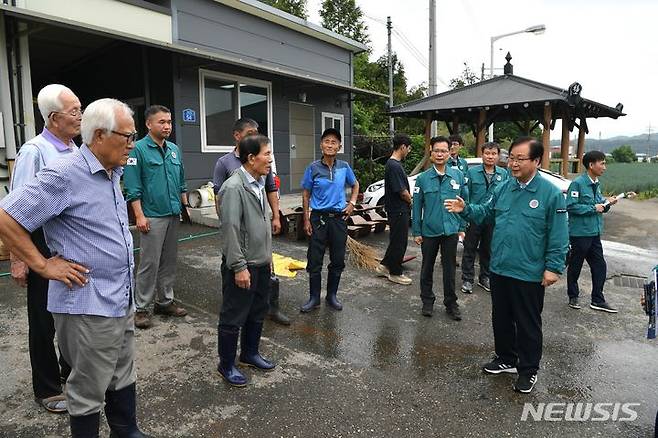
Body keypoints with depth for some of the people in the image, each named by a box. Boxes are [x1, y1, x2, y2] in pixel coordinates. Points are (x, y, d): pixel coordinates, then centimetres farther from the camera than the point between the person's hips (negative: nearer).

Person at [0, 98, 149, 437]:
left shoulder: (112, 173, 8)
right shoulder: (65, 176, -18)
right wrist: (44, 266, -14)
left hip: (122, 300, 8)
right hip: (88, 307, -8)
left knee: (123, 377, 22)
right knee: (89, 392, 10)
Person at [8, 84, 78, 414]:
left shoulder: (75, 151, 5)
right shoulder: (34, 152, -15)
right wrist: (17, 260, -16)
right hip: (44, 245, -6)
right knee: (44, 320, 10)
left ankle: (71, 372, 40)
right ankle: (46, 389, 28)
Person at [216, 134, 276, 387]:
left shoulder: (259, 183, 8)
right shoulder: (233, 188, -19)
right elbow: (230, 230, -22)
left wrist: (268, 255, 17)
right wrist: (239, 267, -21)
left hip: (261, 262, 9)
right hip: (243, 266, -9)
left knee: (258, 313, 20)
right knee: (233, 317, 6)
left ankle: (250, 354, 39)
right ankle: (226, 365, 24)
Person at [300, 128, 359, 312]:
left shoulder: (344, 167, 1)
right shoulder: (313, 168, -5)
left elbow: (355, 185, 19)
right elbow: (306, 195, 1)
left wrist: (352, 203, 4)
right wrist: (306, 220, -3)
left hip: (339, 218, 2)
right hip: (318, 217, -2)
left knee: (338, 260, 9)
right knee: (315, 260, 2)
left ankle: (332, 295, 26)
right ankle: (314, 298, 17)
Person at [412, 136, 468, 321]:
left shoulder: (458, 175, -1)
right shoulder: (423, 178, -4)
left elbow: (465, 201, 5)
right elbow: (417, 206, -2)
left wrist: (462, 226, 4)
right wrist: (416, 232, -2)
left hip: (451, 230, 1)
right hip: (429, 231, 0)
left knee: (450, 269, 10)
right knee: (427, 267, 13)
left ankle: (451, 304, 26)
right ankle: (427, 301, 29)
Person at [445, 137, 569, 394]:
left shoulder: (551, 194, -12)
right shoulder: (503, 189, 5)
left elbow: (558, 235, -12)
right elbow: (486, 213, 13)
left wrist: (553, 267, -15)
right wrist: (465, 209, -4)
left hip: (529, 274, -6)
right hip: (499, 269, 6)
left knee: (528, 324, 10)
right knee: (501, 318, 19)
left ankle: (528, 369, 29)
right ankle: (506, 358, 39)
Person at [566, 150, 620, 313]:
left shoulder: (596, 184, 11)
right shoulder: (578, 183, -15)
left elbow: (598, 204, 20)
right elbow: (570, 206, -21)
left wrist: (607, 203, 0)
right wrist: (593, 208, -18)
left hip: (594, 233, 8)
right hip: (579, 233, -8)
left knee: (599, 266, 10)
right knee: (575, 266, 7)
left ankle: (598, 300, 20)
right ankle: (573, 297, 23)